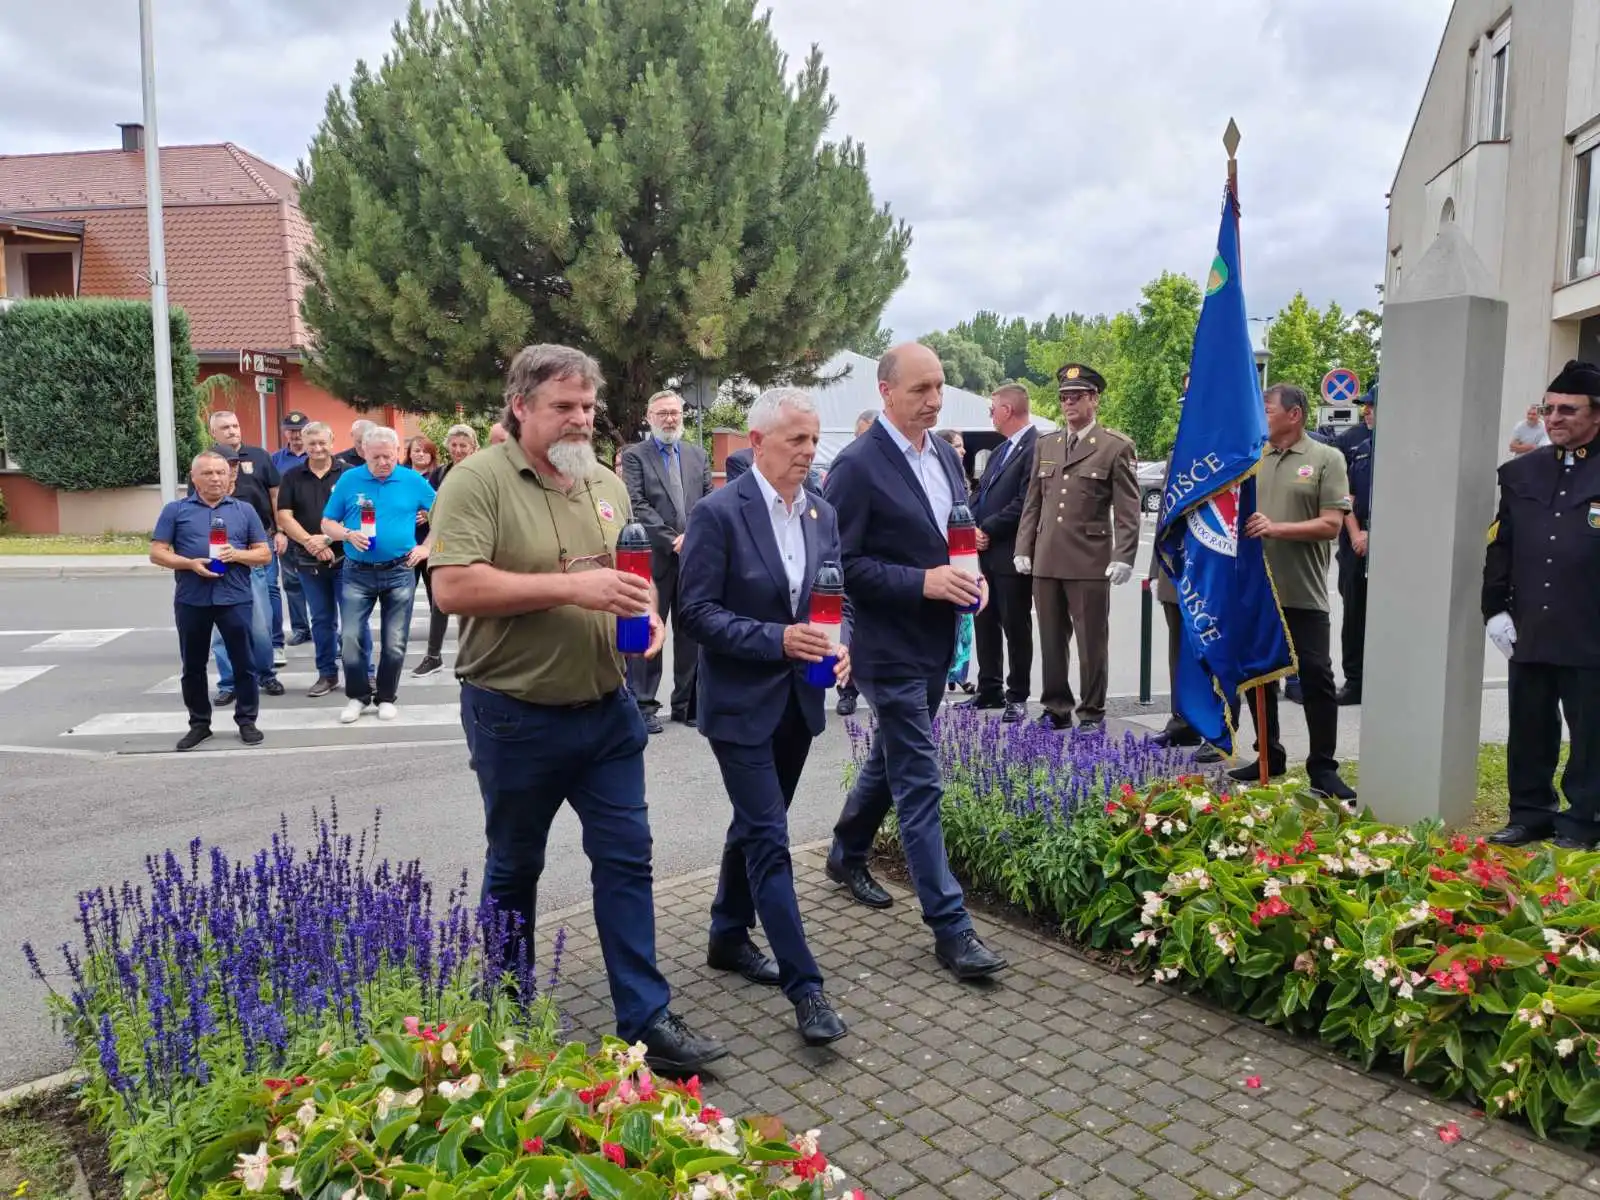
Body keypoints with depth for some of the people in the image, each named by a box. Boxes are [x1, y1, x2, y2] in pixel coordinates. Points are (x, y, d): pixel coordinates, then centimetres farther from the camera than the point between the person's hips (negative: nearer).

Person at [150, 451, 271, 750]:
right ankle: (199, 723, 21)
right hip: (191, 600, 1)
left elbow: (265, 554, 7)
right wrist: (190, 563, -14)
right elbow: (157, 553, 2)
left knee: (244, 662, 2)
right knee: (193, 665, 9)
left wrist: (237, 554, -12)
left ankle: (246, 721, 15)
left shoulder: (244, 510, 8)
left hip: (235, 599, 0)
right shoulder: (175, 510, 6)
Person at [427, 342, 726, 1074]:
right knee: (514, 869, 13)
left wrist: (648, 610, -5)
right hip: (515, 717, -5)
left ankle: (645, 1019, 15)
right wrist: (571, 586, -26)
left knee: (626, 860, 6)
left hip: (607, 710, 5)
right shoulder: (478, 480, -12)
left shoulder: (607, 485, 8)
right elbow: (454, 587, -23)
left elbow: (631, 571, 18)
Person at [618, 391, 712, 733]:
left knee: (690, 633, 9)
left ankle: (686, 703, 19)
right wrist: (671, 540, -14)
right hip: (654, 558, -4)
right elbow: (638, 506, -9)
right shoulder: (635, 455, 1)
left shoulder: (698, 455, 15)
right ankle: (644, 705, 9)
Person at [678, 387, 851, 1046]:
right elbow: (697, 611, -15)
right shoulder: (718, 513, -13)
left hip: (799, 700, 6)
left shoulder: (822, 514, 6)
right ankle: (804, 985, 3)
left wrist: (840, 643, -9)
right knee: (769, 838, -4)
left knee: (755, 826, 20)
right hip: (741, 701, -6)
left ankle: (729, 936, 38)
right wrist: (776, 640, -24)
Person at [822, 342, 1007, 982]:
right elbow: (841, 563, -17)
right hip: (890, 646, -8)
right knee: (919, 782, -4)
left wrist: (971, 576, -1)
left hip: (935, 641, 8)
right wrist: (922, 582, -24)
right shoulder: (857, 465, -16)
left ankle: (847, 855, 45)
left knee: (891, 757, 23)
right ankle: (950, 926, 4)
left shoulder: (944, 453, 8)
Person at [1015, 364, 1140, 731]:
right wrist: (1023, 549, 9)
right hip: (1046, 561, 5)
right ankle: (1057, 708, 22)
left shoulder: (1116, 447, -1)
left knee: (1091, 641, 3)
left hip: (1090, 563, -5)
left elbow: (1127, 510, -5)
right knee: (1052, 641, 11)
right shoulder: (1045, 445, 14)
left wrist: (1123, 558, -13)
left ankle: (1092, 713, 14)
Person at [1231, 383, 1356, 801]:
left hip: (1303, 592, -5)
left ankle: (1323, 768, 10)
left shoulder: (1326, 460, -2)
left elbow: (1331, 524, -10)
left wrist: (1276, 528, -19)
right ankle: (1268, 757, 26)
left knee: (1316, 679, 0)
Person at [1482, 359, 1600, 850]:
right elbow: (1500, 548, 10)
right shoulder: (1521, 472, 8)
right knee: (1529, 731, 12)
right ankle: (1530, 813, 26)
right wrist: (1496, 610, 2)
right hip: (1529, 633, 4)